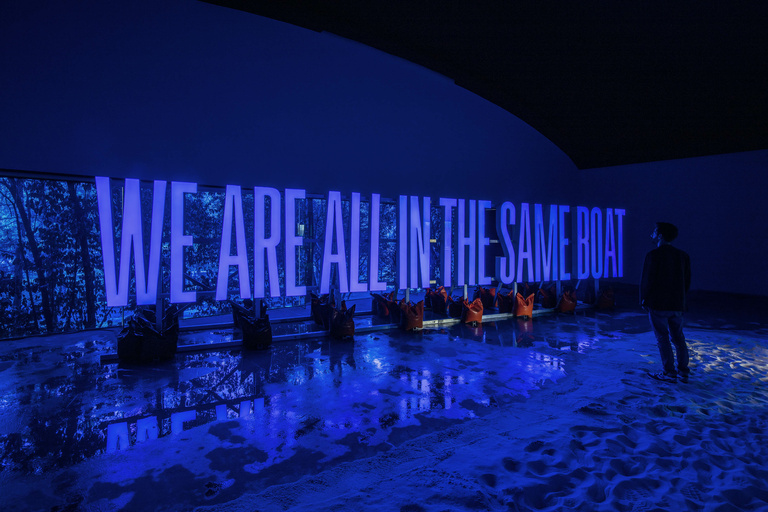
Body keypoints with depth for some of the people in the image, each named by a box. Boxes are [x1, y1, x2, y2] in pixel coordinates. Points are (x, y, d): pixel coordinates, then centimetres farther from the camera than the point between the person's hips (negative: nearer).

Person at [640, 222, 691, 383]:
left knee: (663, 338, 2)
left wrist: (644, 300, -2)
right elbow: (687, 281, 11)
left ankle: (669, 373, 7)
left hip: (658, 304, -6)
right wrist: (682, 301, 18)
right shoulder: (683, 255, 7)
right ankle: (683, 372, 22)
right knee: (678, 338, 15)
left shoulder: (653, 255, -14)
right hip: (677, 305, 6)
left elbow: (647, 280, -13)